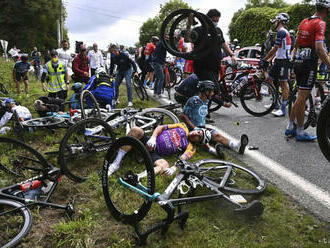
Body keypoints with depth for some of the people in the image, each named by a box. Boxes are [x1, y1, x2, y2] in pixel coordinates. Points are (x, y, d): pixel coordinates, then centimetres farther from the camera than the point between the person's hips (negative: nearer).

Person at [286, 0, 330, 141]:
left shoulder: (304, 22, 15)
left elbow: (296, 44, 22)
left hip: (298, 61, 8)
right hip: (309, 62, -8)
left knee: (301, 96, 15)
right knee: (302, 97, -4)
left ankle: (290, 127, 19)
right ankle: (300, 132, 4)